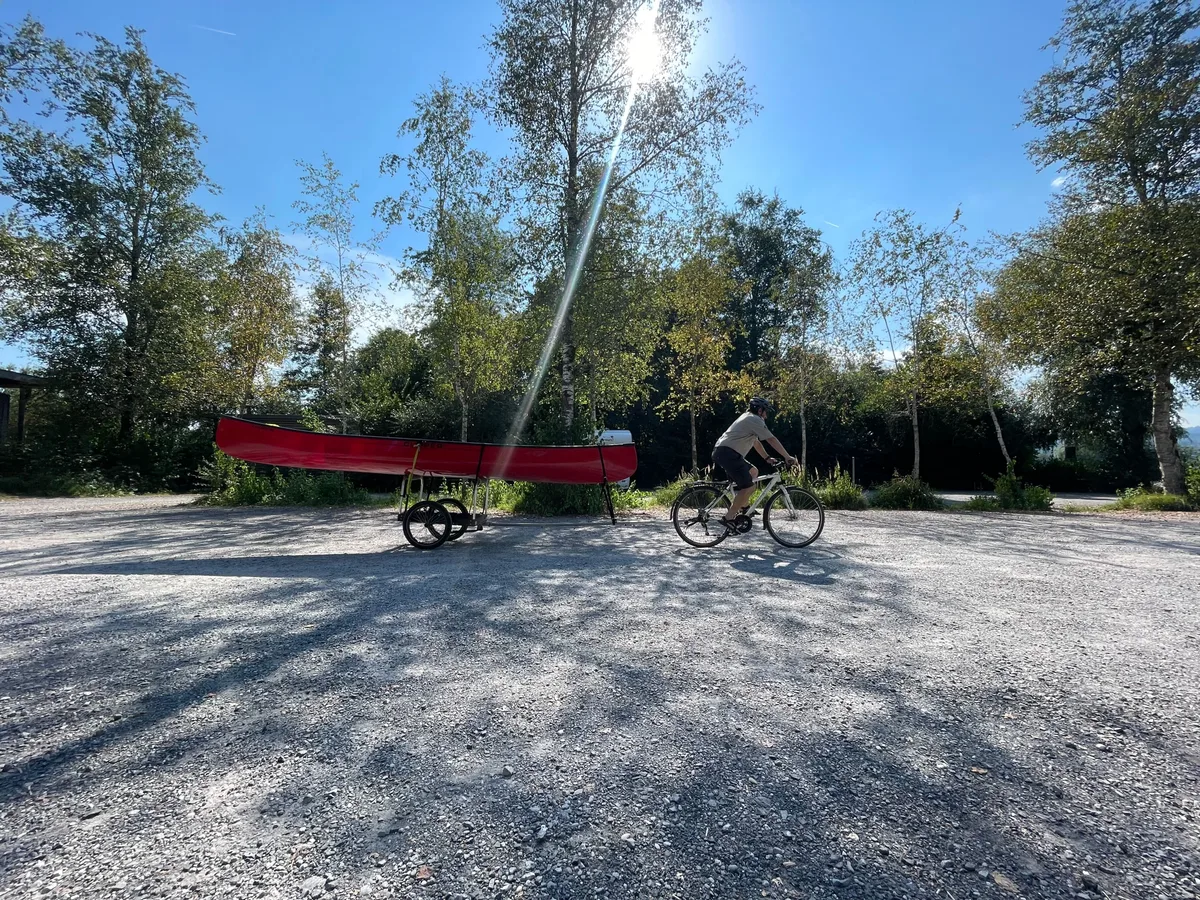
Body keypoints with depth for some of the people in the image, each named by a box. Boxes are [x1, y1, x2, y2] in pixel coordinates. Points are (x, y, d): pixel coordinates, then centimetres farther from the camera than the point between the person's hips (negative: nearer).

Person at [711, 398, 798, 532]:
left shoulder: (747, 418, 28)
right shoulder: (755, 420, -3)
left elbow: (756, 442, 33)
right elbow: (772, 440, -5)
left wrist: (767, 458, 30)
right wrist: (788, 457, 0)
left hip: (721, 452, 11)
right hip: (728, 453, -11)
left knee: (753, 472, 22)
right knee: (749, 487, -12)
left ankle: (742, 506, 18)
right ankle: (728, 518, -12)